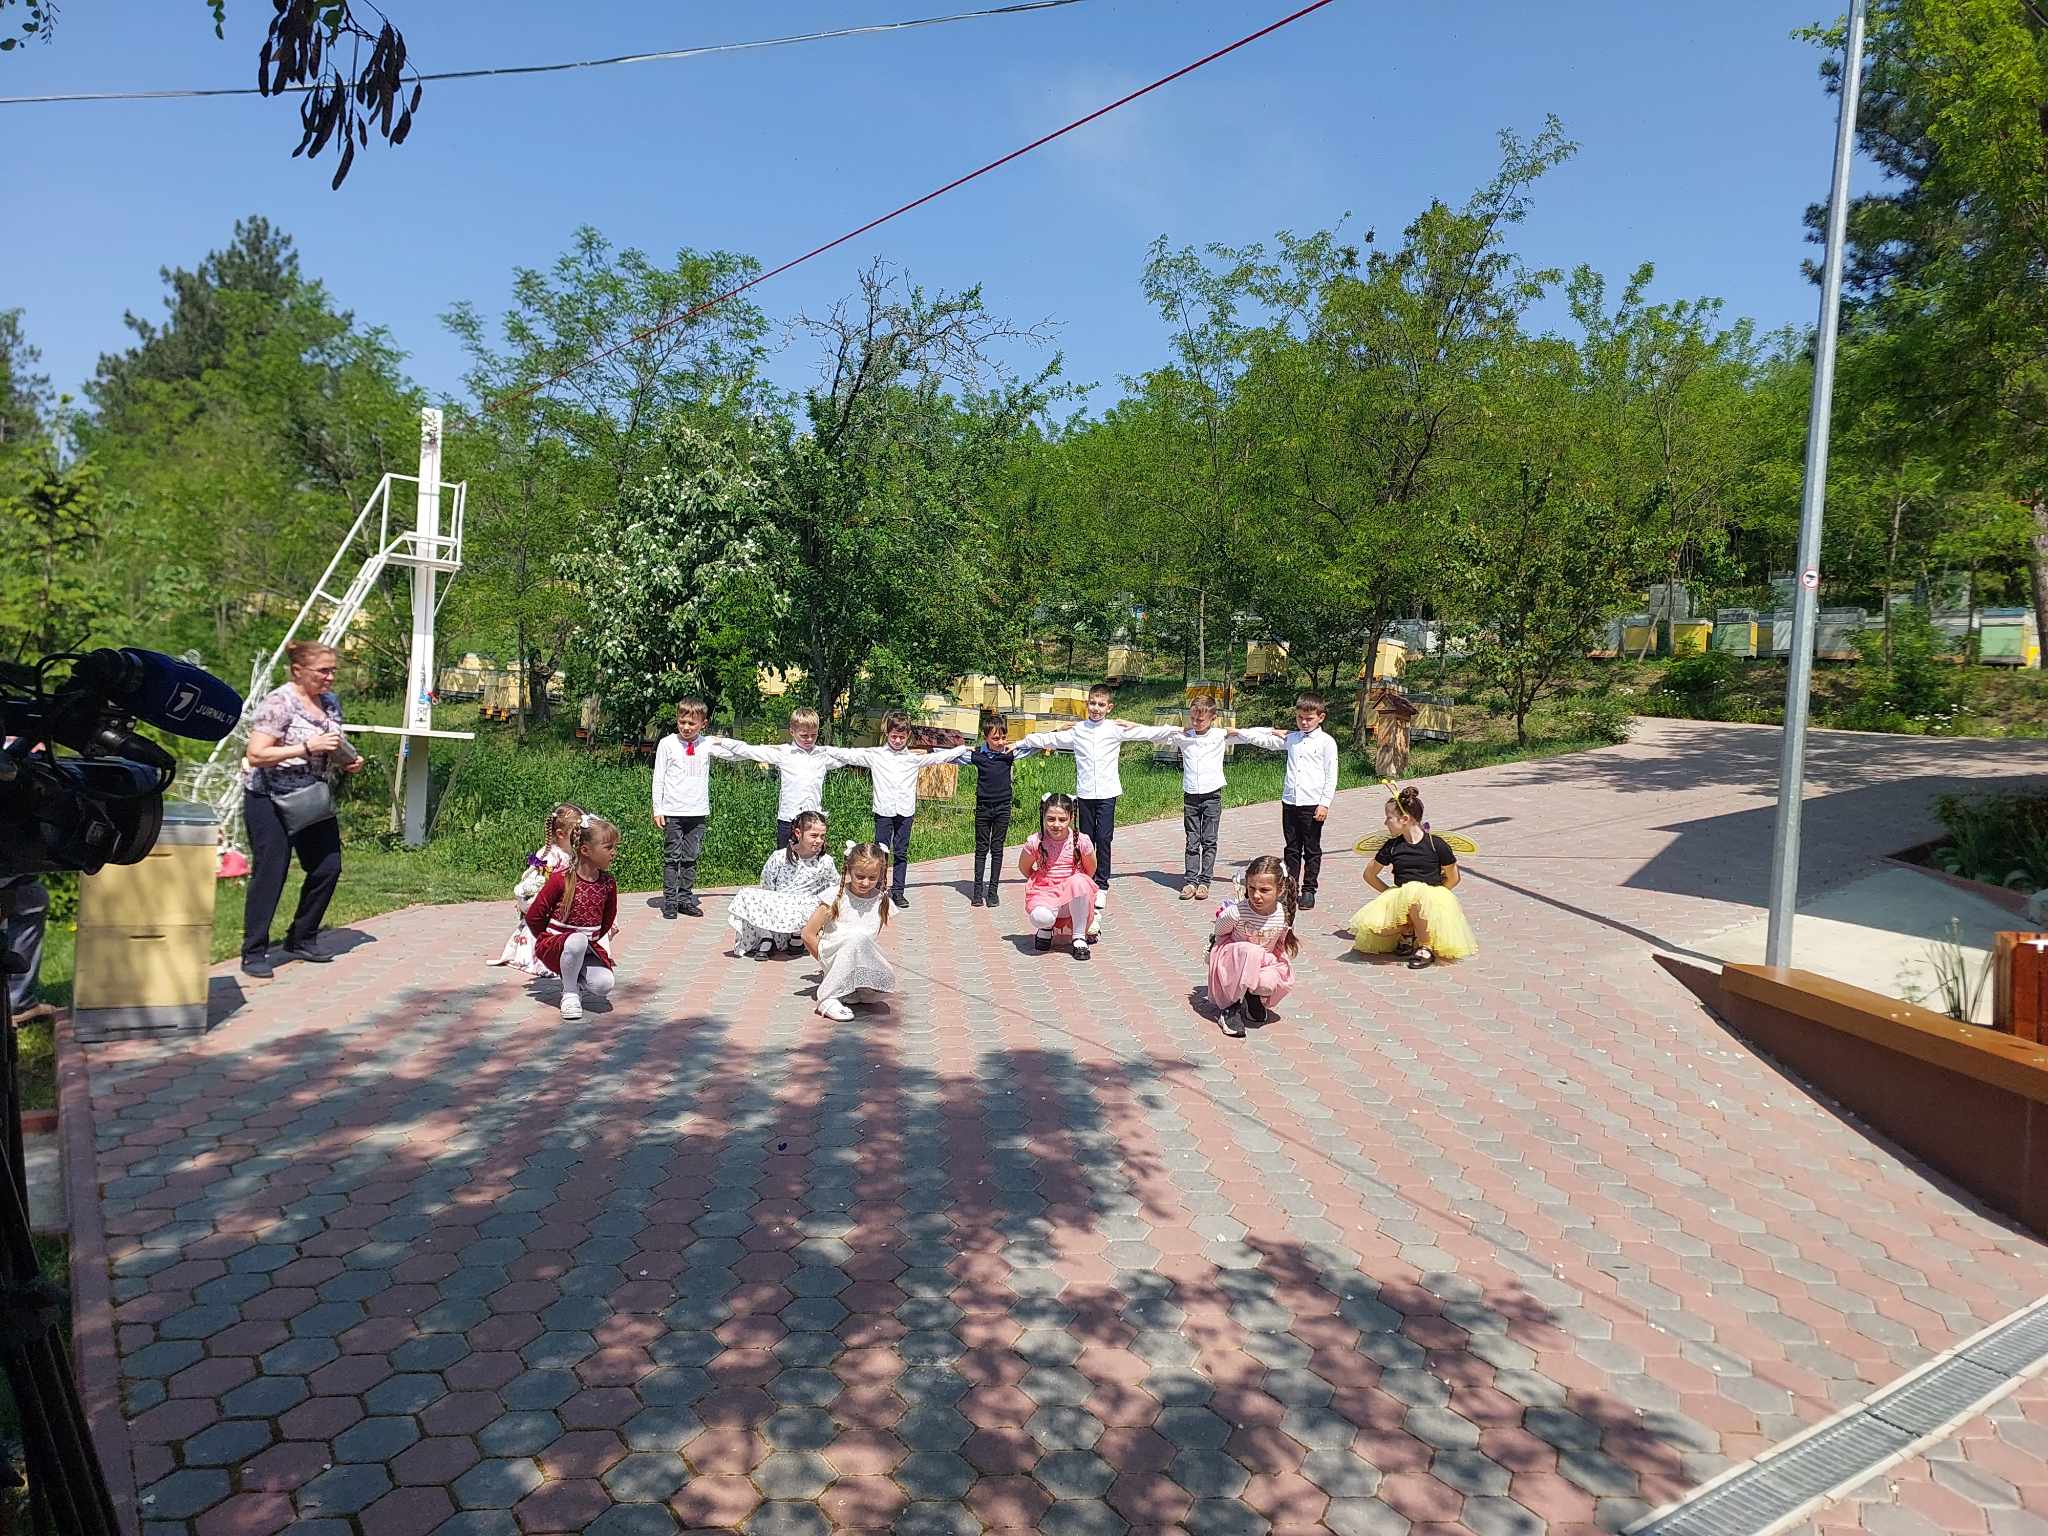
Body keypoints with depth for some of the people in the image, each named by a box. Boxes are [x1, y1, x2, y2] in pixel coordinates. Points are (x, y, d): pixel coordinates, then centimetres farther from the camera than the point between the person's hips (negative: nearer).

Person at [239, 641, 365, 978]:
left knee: (327, 868, 5)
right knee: (270, 873, -6)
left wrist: (349, 761, 3)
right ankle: (254, 954, 3)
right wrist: (308, 747, -27)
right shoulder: (279, 703, -14)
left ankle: (301, 940, 21)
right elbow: (256, 755, -21)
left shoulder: (330, 703, 10)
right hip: (270, 801, -7)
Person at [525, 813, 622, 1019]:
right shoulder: (560, 879, -16)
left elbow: (608, 920, 13)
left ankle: (576, 981, 12)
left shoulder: (608, 883, -3)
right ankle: (569, 993, -14)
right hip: (552, 945, -4)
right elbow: (533, 916, -7)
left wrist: (592, 941, 10)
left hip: (588, 947, 4)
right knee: (577, 941, -39)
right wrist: (551, 940, 2)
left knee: (604, 985, -23)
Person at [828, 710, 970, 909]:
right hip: (883, 811, -2)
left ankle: (898, 892, 13)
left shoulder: (915, 757, 7)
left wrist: (964, 748, 16)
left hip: (906, 811, 2)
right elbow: (849, 754, -1)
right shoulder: (874, 755, 2)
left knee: (901, 853, 6)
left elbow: (939, 757, 14)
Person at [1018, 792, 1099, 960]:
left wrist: (1076, 886, 3)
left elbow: (1090, 870, 7)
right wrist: (1040, 883, 5)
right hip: (1044, 892, 0)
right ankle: (1046, 928, 9)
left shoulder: (1081, 841, -11)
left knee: (1079, 882, -37)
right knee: (1040, 918, -36)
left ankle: (1079, 937, -16)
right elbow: (1023, 868, 9)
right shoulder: (1035, 842, -10)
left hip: (1073, 896, 1)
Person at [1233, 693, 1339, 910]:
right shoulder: (1290, 738, 10)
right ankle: (1291, 887, 17)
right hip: (1290, 802, 4)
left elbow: (1331, 776, -5)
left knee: (1312, 850, 5)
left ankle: (1309, 890, 12)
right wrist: (1239, 733, 9)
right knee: (1292, 849, 10)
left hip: (1313, 804, -4)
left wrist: (1324, 803, -10)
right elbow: (1264, 740, 18)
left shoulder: (1326, 742, -3)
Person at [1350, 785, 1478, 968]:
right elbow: (1369, 874, 16)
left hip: (1432, 897, -3)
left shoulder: (1436, 844, -6)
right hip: (1400, 900, 3)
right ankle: (1409, 932, 0)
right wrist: (1391, 893, 7)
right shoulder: (1392, 846, 4)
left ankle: (1426, 948, -21)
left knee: (1415, 893, -42)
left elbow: (1453, 878, 3)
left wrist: (1429, 896, -1)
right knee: (1368, 923, -28)